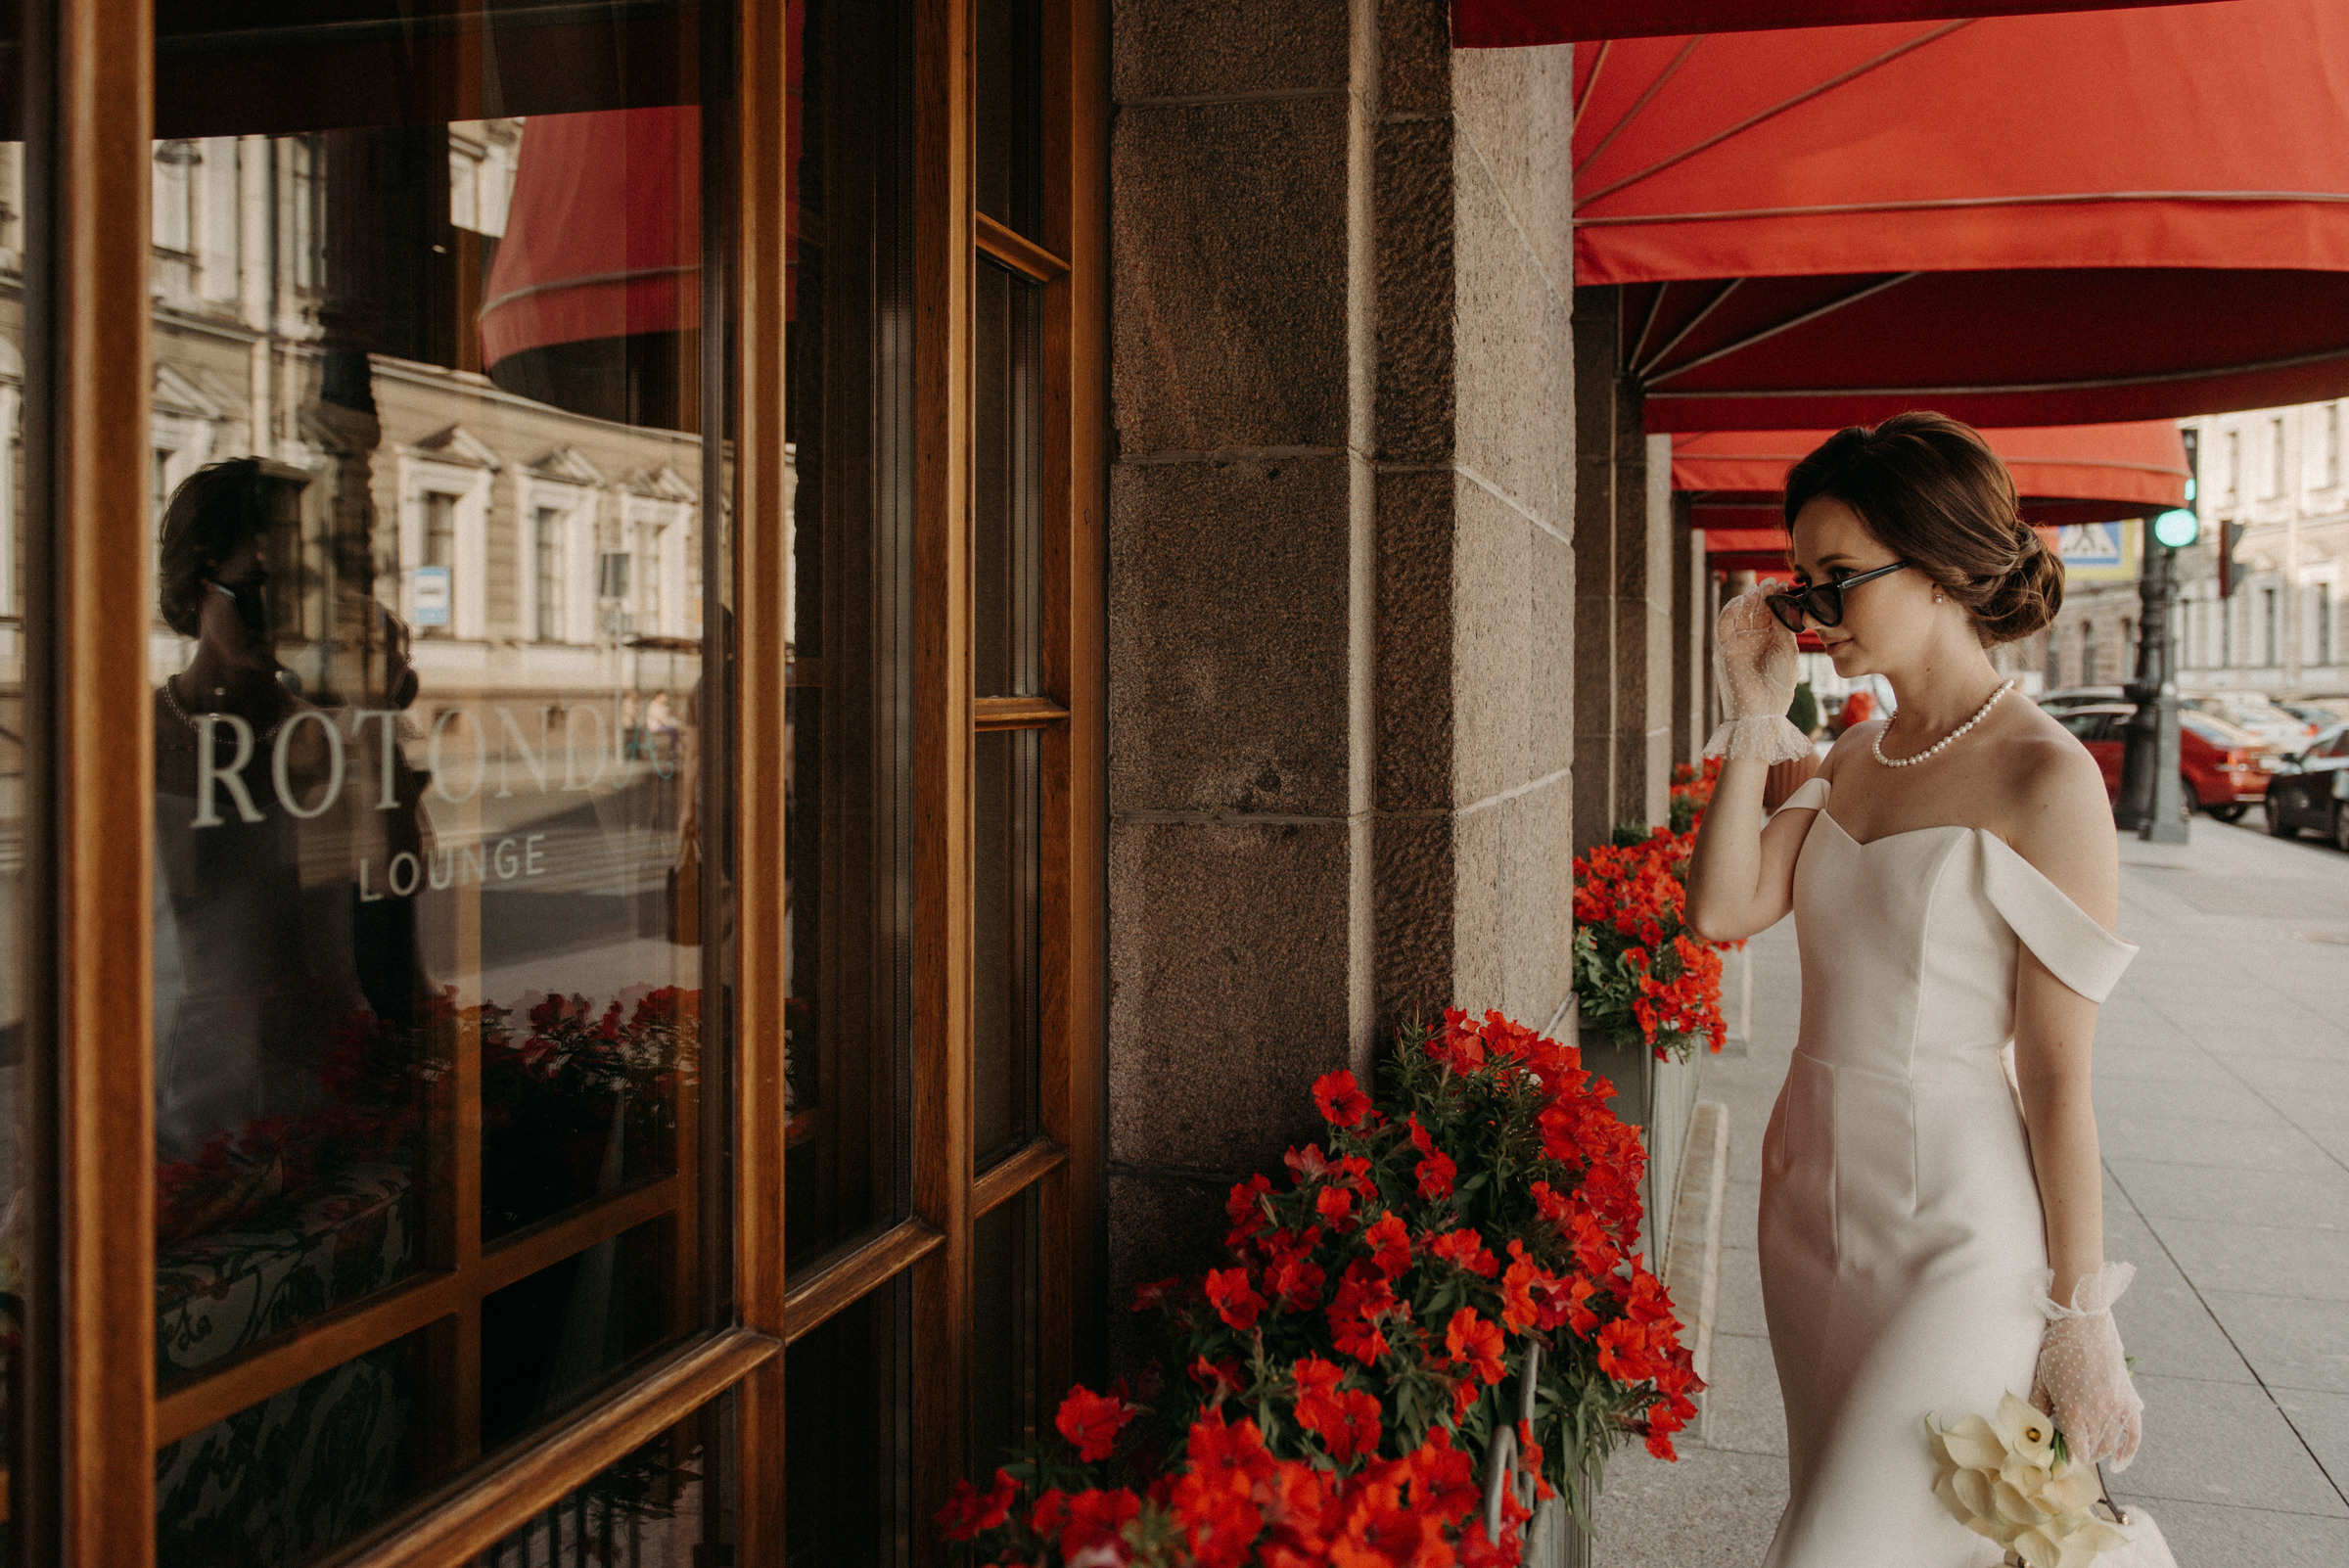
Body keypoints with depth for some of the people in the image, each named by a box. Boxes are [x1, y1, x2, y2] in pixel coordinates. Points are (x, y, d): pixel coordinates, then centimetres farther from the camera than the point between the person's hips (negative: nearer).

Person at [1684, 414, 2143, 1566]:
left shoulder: (2042, 781, -15)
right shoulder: (1852, 758, 7)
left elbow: (2058, 1076, -14)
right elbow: (1723, 908, -4)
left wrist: (2081, 1317, -11)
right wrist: (1757, 716, -4)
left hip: (1957, 1225, -7)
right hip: (1813, 1198, 7)